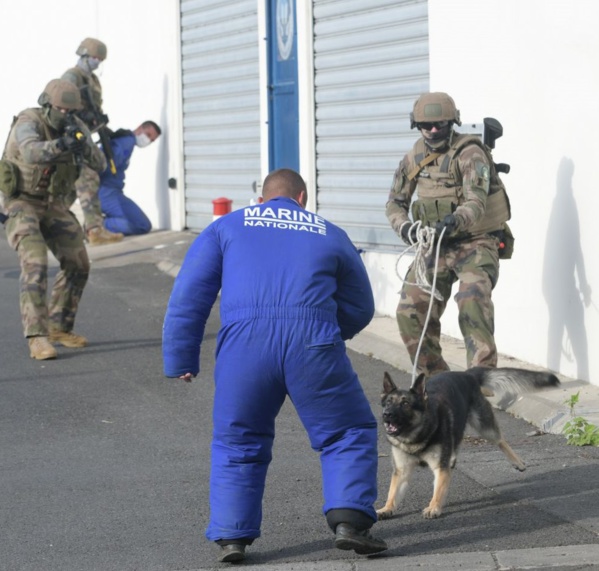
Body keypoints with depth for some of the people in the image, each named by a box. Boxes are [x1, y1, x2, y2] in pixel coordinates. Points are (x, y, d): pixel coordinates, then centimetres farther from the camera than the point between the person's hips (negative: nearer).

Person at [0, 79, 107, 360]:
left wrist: (83, 147, -33)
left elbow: (99, 164, -12)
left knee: (78, 265, 5)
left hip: (53, 204, 7)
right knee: (35, 264, -24)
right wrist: (60, 145, -62)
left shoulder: (75, 127, -5)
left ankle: (58, 327, 21)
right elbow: (32, 153, -46)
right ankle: (37, 338, -26)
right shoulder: (28, 123, -25)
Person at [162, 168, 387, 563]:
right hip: (314, 344, -1)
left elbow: (189, 295, 13)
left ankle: (231, 536, 13)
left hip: (244, 344, 1)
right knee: (348, 434, 16)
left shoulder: (227, 227, 23)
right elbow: (360, 309, 27)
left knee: (237, 444, 19)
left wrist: (181, 360, 15)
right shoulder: (331, 235, 24)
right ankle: (350, 520, 1)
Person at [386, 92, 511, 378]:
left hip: (474, 243, -6)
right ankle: (434, 377, 16)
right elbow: (395, 202, 13)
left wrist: (455, 221, -48)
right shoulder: (414, 158, 5)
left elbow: (476, 202, -27)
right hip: (436, 245, 6)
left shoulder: (469, 154, -14)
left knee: (472, 302, -29)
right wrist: (405, 227, -10)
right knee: (410, 311, 0)